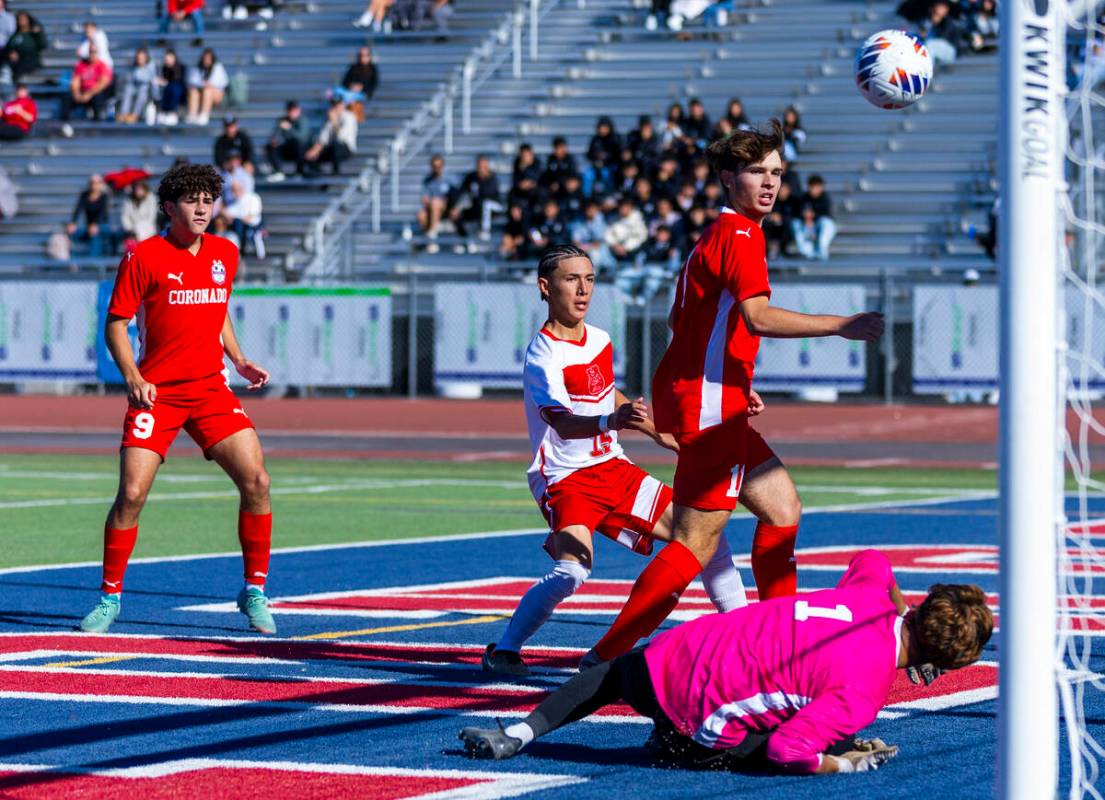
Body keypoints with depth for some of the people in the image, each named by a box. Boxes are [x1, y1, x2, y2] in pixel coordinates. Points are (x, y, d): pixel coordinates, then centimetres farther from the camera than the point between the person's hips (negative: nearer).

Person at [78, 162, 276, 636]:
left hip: (210, 389, 4)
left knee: (256, 480, -9)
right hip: (156, 392, -4)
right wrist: (132, 376, -16)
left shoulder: (226, 254, 9)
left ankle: (255, 592, 4)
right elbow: (116, 322, -3)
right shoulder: (144, 257, -6)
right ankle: (109, 597, 5)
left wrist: (238, 359, 12)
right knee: (132, 493, -12)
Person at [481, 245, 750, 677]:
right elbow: (562, 423, -33)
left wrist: (656, 432, 37)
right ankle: (504, 649, -13)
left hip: (613, 468, 8)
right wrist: (612, 421, -51)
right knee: (573, 569, -31)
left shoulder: (601, 341, 7)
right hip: (566, 476, -8)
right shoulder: (543, 355, -18)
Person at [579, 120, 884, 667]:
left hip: (695, 396, 11)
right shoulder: (740, 233, -12)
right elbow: (759, 317, -26)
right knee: (697, 542, -10)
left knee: (782, 506, 17)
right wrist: (842, 326, -26)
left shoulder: (718, 235, 19)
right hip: (709, 404, -11)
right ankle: (605, 657, -10)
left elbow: (680, 320, 26)